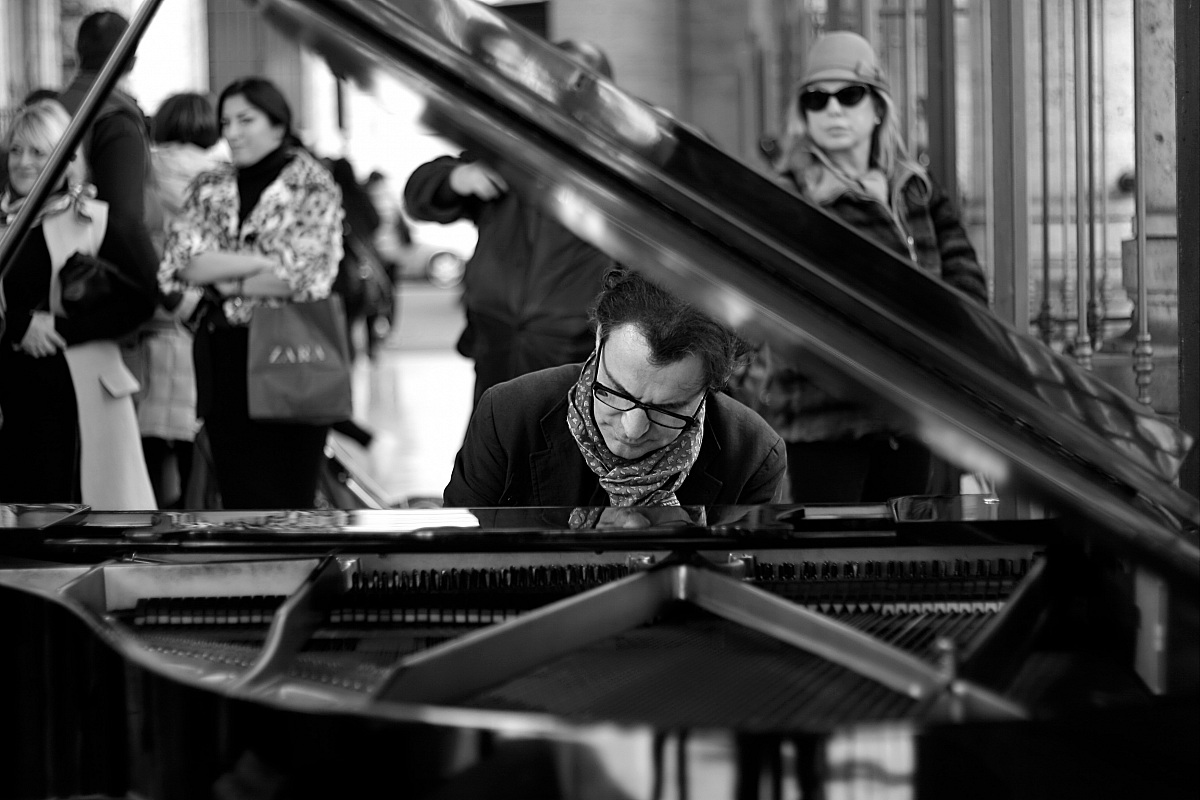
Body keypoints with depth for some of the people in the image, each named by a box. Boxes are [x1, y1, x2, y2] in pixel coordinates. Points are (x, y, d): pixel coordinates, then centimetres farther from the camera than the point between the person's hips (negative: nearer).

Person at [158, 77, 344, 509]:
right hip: (223, 355, 4)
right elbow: (182, 263, -3)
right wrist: (264, 261, -11)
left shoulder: (311, 184, -1)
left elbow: (305, 275, -13)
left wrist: (224, 278, -6)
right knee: (239, 497, 6)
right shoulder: (209, 187, 12)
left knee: (288, 500, -4)